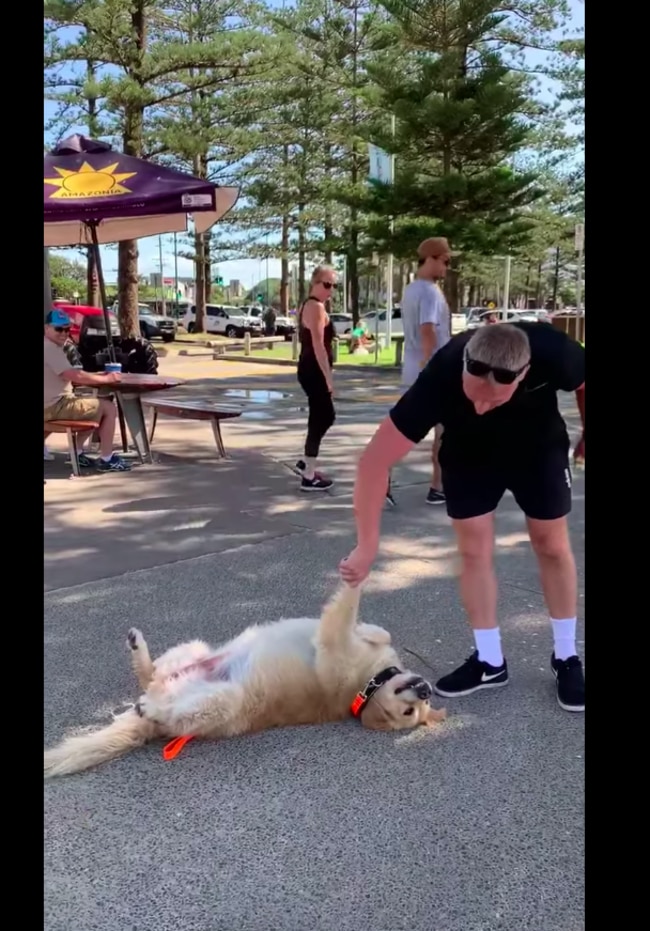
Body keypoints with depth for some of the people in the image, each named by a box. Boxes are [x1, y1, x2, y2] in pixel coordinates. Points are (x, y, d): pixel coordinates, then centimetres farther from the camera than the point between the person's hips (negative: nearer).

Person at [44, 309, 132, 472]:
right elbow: (74, 375, -24)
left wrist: (99, 375, 6)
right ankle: (106, 459, -3)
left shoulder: (51, 347, 17)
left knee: (97, 407, 26)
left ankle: (77, 453, 22)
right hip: (55, 406, -11)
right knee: (108, 408, -7)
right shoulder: (50, 348, -18)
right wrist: (105, 379, -15)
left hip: (54, 404, 11)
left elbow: (70, 375, 18)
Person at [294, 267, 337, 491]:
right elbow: (318, 346, -21)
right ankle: (309, 477, 3)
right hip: (315, 371, -10)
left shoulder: (307, 305, 17)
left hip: (309, 369, 10)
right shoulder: (317, 307, -14)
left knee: (326, 416, 20)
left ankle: (305, 463, 28)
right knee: (319, 419, -3)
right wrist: (328, 377, -21)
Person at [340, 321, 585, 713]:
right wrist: (367, 546, -36)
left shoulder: (553, 352, -38)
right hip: (469, 453, 0)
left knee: (551, 544, 3)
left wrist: (586, 435, 4)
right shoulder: (441, 378, -40)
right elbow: (375, 460, -37)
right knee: (474, 549, -3)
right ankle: (490, 661, 13)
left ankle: (566, 658, 19)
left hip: (539, 447, 0)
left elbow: (582, 384, -11)